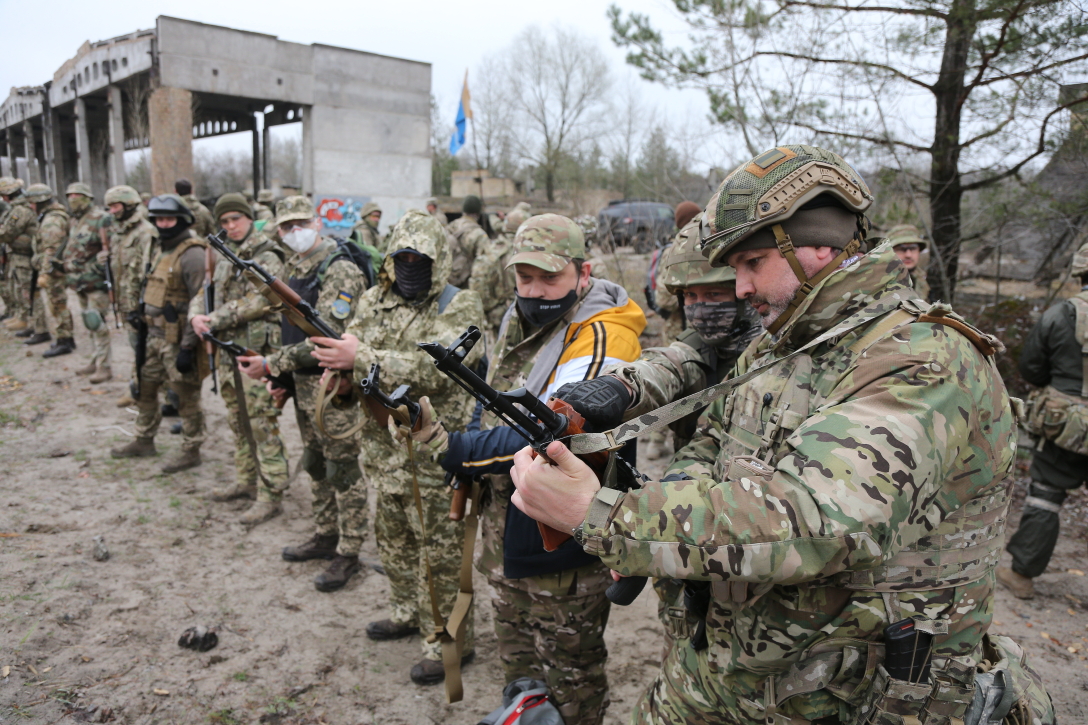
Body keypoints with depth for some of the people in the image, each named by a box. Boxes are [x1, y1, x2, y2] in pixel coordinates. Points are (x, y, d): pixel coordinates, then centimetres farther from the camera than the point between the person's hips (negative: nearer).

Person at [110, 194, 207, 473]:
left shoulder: (192, 254, -17)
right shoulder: (161, 248, 12)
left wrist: (188, 347, -22)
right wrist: (140, 310, 13)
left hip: (178, 340, -9)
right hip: (155, 335, 9)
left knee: (186, 395, 2)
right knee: (144, 387, 18)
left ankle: (191, 451, 15)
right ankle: (144, 441, 34)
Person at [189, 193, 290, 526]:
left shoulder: (266, 257, -8)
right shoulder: (224, 257, 17)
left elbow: (258, 301, -19)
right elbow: (204, 293, 17)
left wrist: (216, 319, -16)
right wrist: (197, 315, -6)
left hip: (256, 351, -8)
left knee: (263, 424, -6)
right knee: (238, 421, 17)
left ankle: (270, 496, -2)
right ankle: (246, 481, 30)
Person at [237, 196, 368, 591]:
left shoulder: (341, 272, -19)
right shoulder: (293, 269, 11)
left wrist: (271, 364, -22)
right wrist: (280, 373, 14)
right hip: (303, 384, 9)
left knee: (343, 469, 0)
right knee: (315, 464, 19)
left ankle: (349, 553, 12)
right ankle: (326, 536, 34)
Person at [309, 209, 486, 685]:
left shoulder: (460, 307, -13)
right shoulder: (374, 302, 7)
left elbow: (435, 371, -27)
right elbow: (348, 356, 11)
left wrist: (362, 358, -30)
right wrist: (336, 366, -14)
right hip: (384, 446, 7)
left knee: (439, 549, 3)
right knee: (394, 538, 21)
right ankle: (408, 612, 42)